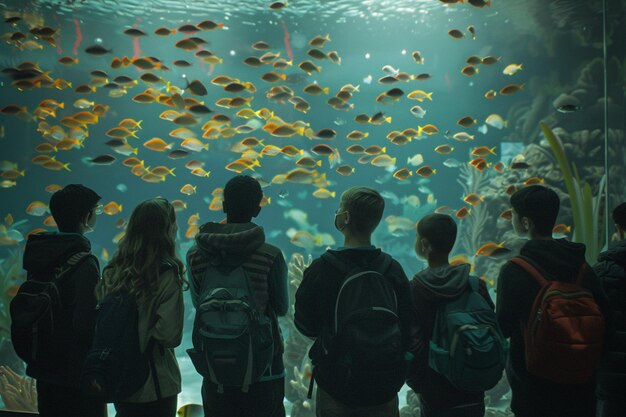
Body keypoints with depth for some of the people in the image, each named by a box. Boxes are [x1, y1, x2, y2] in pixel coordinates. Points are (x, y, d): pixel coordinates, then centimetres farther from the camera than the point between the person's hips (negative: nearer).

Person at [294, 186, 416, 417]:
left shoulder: (321, 269, -17)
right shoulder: (393, 269, -8)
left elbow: (306, 326, -6)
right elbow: (407, 330, -1)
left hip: (335, 390, -2)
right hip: (384, 390, 2)